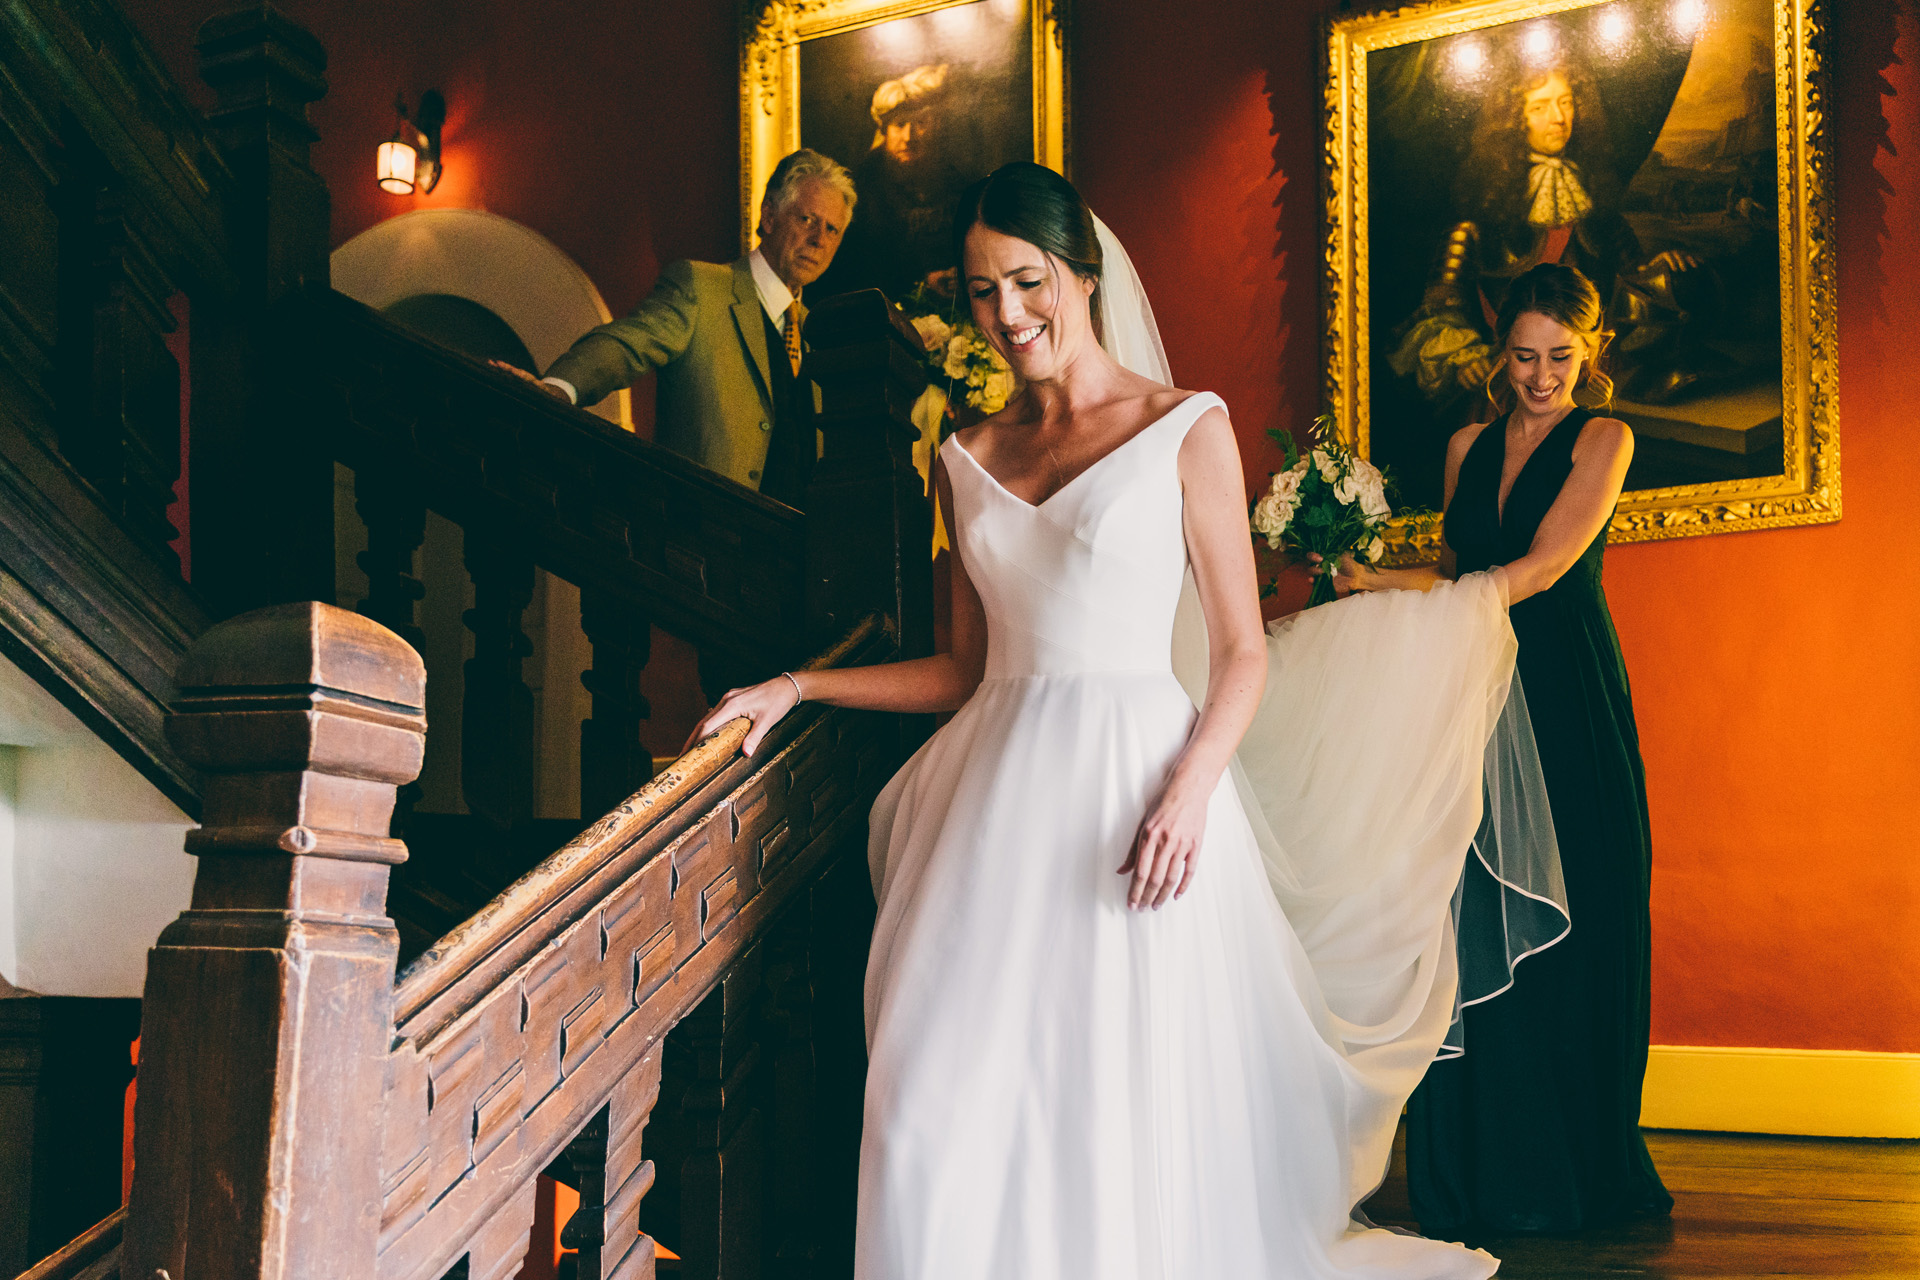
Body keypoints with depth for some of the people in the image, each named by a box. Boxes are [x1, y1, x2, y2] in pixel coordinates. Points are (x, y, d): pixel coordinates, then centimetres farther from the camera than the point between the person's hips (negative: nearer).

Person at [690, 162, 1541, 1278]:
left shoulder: (1187, 430, 2)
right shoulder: (971, 461, 14)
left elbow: (1244, 652, -1)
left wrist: (1189, 788, -17)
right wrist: (800, 687, 12)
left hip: (1137, 781, -4)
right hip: (1001, 798, 4)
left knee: (1131, 1106, 0)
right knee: (951, 1111, -2)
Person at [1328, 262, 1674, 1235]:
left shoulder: (1602, 440, 1)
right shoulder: (1468, 447, 15)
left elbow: (1541, 568, -11)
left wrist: (1389, 583, -18)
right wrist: (1368, 587, 3)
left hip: (1572, 703, -3)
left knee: (1576, 927, -2)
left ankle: (1580, 1171, 11)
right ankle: (1485, 1176, 9)